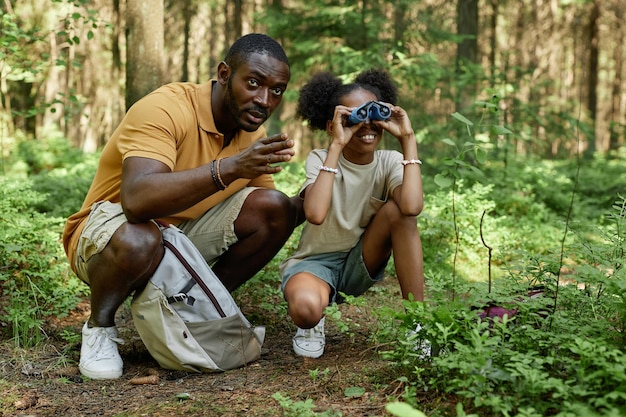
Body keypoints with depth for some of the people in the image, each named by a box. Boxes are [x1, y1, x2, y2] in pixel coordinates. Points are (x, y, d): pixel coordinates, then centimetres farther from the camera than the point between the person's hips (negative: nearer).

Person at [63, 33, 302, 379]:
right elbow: (137, 199, -43)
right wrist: (230, 167, -49)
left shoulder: (253, 134, -3)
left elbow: (269, 217, 4)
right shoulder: (164, 109, -26)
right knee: (138, 240, -41)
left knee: (275, 208, -12)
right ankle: (99, 327, -8)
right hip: (106, 234, -6)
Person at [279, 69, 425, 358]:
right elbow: (315, 214, -36)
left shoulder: (390, 162, -8)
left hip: (362, 266, 3)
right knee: (306, 307, -39)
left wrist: (408, 139, -25)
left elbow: (412, 207, -33)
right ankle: (312, 324, 2)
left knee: (399, 210, -25)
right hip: (316, 262, -3)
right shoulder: (320, 158, -12)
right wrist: (336, 146, -32)